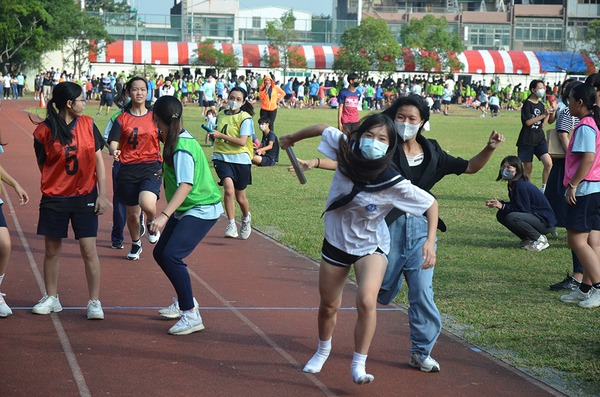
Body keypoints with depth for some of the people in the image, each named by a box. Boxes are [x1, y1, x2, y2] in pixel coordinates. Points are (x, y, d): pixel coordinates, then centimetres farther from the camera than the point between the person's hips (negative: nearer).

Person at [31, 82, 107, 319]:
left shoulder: (88, 124, 0)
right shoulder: (44, 131, -8)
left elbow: (98, 160, 4)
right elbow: (43, 166, 4)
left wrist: (102, 194, 1)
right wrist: (56, 186, 0)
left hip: (85, 197, 1)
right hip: (54, 199, -1)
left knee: (89, 250, -3)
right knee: (52, 250, 7)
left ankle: (95, 302, 6)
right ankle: (51, 299, 24)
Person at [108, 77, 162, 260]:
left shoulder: (155, 117, 6)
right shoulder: (122, 119, 3)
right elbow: (112, 142, -8)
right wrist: (114, 151, -30)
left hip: (151, 167, -1)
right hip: (128, 169, 1)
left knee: (146, 203, -27)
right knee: (132, 213, 8)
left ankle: (152, 222, 8)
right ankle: (135, 244, 36)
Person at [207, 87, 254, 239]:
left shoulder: (245, 118, -5)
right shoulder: (221, 115, 10)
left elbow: (242, 141, -15)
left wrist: (221, 135, -17)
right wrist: (213, 137, 4)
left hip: (240, 159, -2)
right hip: (222, 158, 2)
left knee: (240, 197, 8)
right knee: (229, 188, -24)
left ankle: (246, 218, 41)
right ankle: (231, 225, -15)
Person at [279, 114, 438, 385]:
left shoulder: (394, 184, -27)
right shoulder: (347, 151, -20)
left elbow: (431, 204, -16)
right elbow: (324, 129, -1)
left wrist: (430, 241, -26)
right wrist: (293, 138, 12)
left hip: (371, 246, -3)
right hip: (335, 241, 3)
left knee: (366, 302, -27)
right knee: (328, 306, 18)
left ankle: (358, 366, -10)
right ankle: (323, 350, 49)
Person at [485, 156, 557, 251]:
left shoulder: (520, 185, -22)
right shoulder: (512, 184, 7)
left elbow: (523, 209, -22)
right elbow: (515, 205, 11)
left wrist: (502, 206, -22)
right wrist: (497, 203, -3)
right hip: (533, 215, 10)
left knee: (511, 218, -30)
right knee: (501, 215, 2)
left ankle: (540, 239, -12)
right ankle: (527, 239, 10)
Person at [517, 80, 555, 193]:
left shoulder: (541, 105, 14)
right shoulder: (527, 104, -6)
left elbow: (542, 125, 14)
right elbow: (528, 122, -16)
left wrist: (548, 114, 2)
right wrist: (543, 115, -16)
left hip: (540, 140, 5)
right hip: (527, 140, -5)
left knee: (548, 163, -14)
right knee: (528, 168, 1)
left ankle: (543, 188, 0)